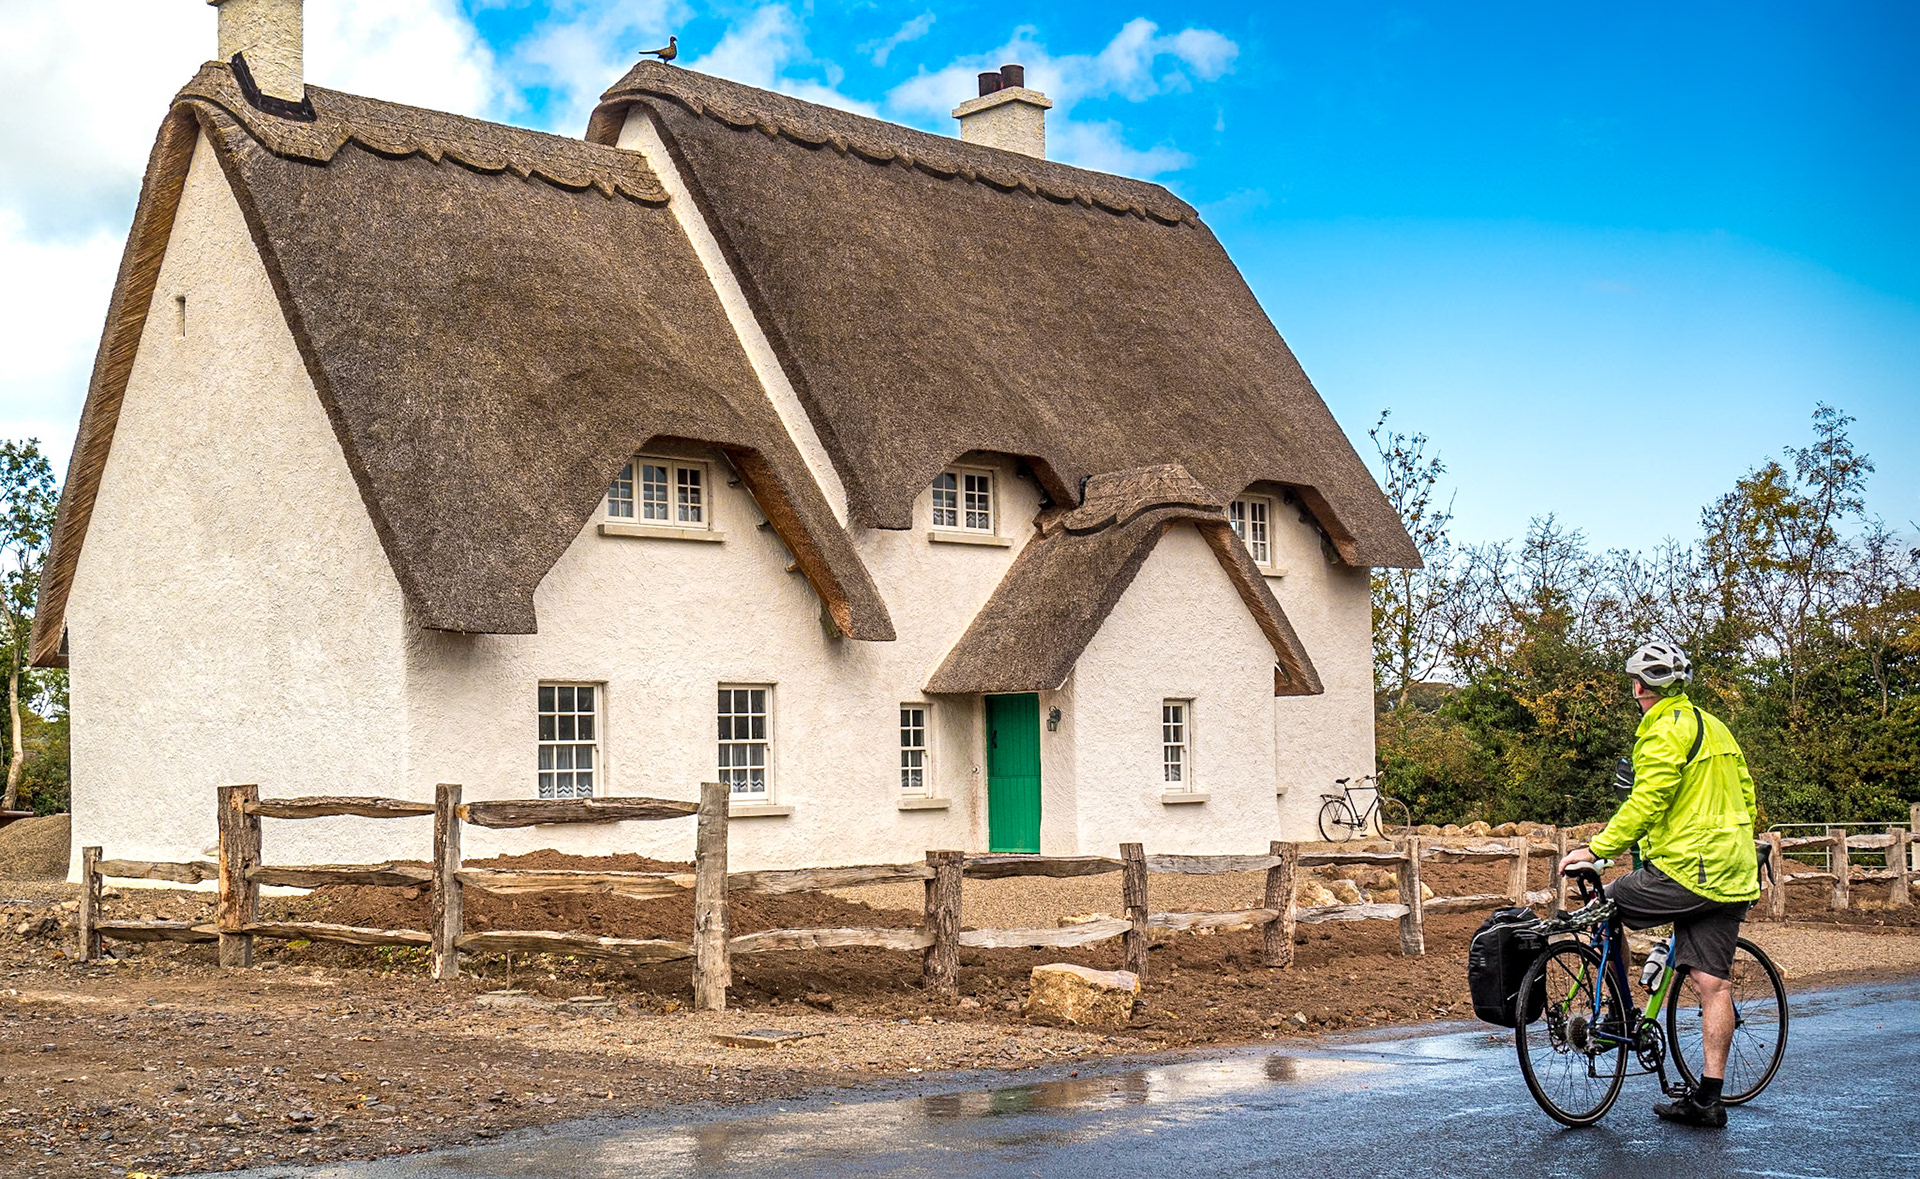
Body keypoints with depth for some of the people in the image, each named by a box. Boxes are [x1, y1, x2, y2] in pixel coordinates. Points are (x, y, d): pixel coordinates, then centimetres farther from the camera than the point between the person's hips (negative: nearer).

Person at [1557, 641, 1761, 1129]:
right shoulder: (1714, 727, 18)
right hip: (1733, 878, 9)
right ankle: (1708, 1098, 6)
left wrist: (1596, 848, -15)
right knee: (1713, 983, 5)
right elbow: (1745, 798, 22)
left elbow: (1646, 803, -18)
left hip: (1686, 869, -9)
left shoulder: (1664, 732, -10)